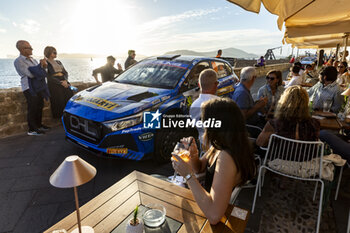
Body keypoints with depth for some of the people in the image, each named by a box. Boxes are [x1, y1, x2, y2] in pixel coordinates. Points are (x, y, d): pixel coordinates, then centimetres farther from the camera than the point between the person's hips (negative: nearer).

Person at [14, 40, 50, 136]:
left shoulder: (32, 59, 15)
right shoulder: (18, 61, -9)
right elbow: (30, 74, -18)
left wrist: (43, 64, -11)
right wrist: (41, 65, -11)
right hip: (29, 88, -8)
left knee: (40, 107, 13)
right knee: (32, 109, -5)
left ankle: (38, 125, 28)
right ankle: (32, 130, 4)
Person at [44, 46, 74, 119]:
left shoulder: (58, 62, 19)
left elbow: (65, 72, 14)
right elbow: (49, 77, -10)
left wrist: (65, 80, -7)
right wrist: (61, 82, -18)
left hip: (64, 82, 6)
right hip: (54, 84, -6)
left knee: (70, 98, -3)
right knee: (59, 102, -7)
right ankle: (60, 118, 9)